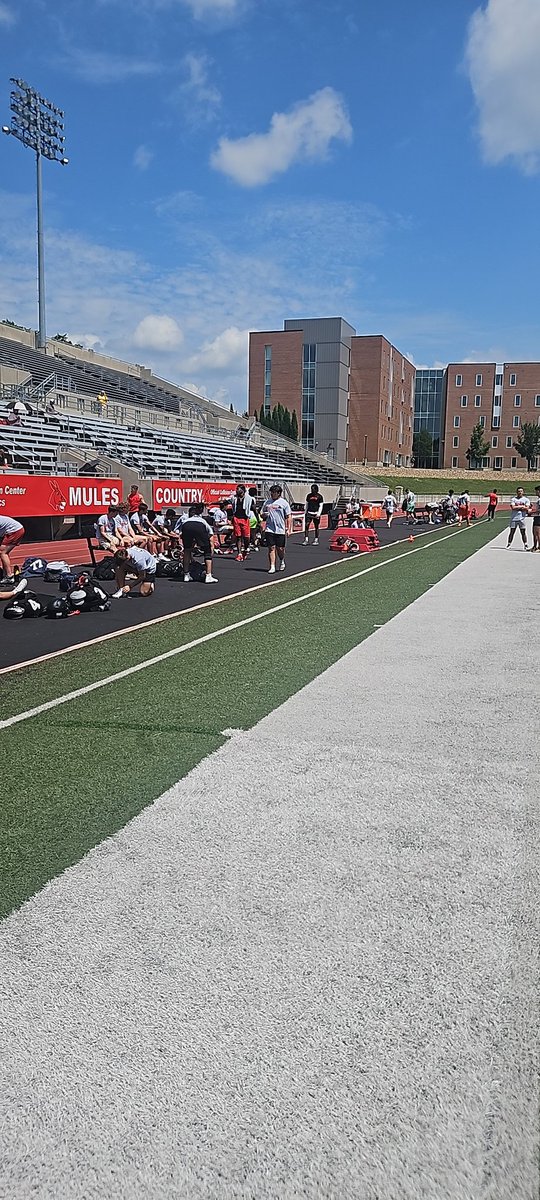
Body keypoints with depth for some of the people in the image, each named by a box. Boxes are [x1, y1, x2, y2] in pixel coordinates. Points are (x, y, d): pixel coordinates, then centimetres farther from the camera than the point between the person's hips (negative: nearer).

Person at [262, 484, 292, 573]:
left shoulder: (284, 502, 0)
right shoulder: (267, 502, 9)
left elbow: (289, 517, -1)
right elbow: (262, 515, 18)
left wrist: (288, 529, -8)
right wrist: (264, 515, -6)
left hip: (280, 530, -2)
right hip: (269, 529, 2)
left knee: (280, 549, 3)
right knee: (271, 548, -3)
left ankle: (282, 562, 32)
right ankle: (272, 567, 0)